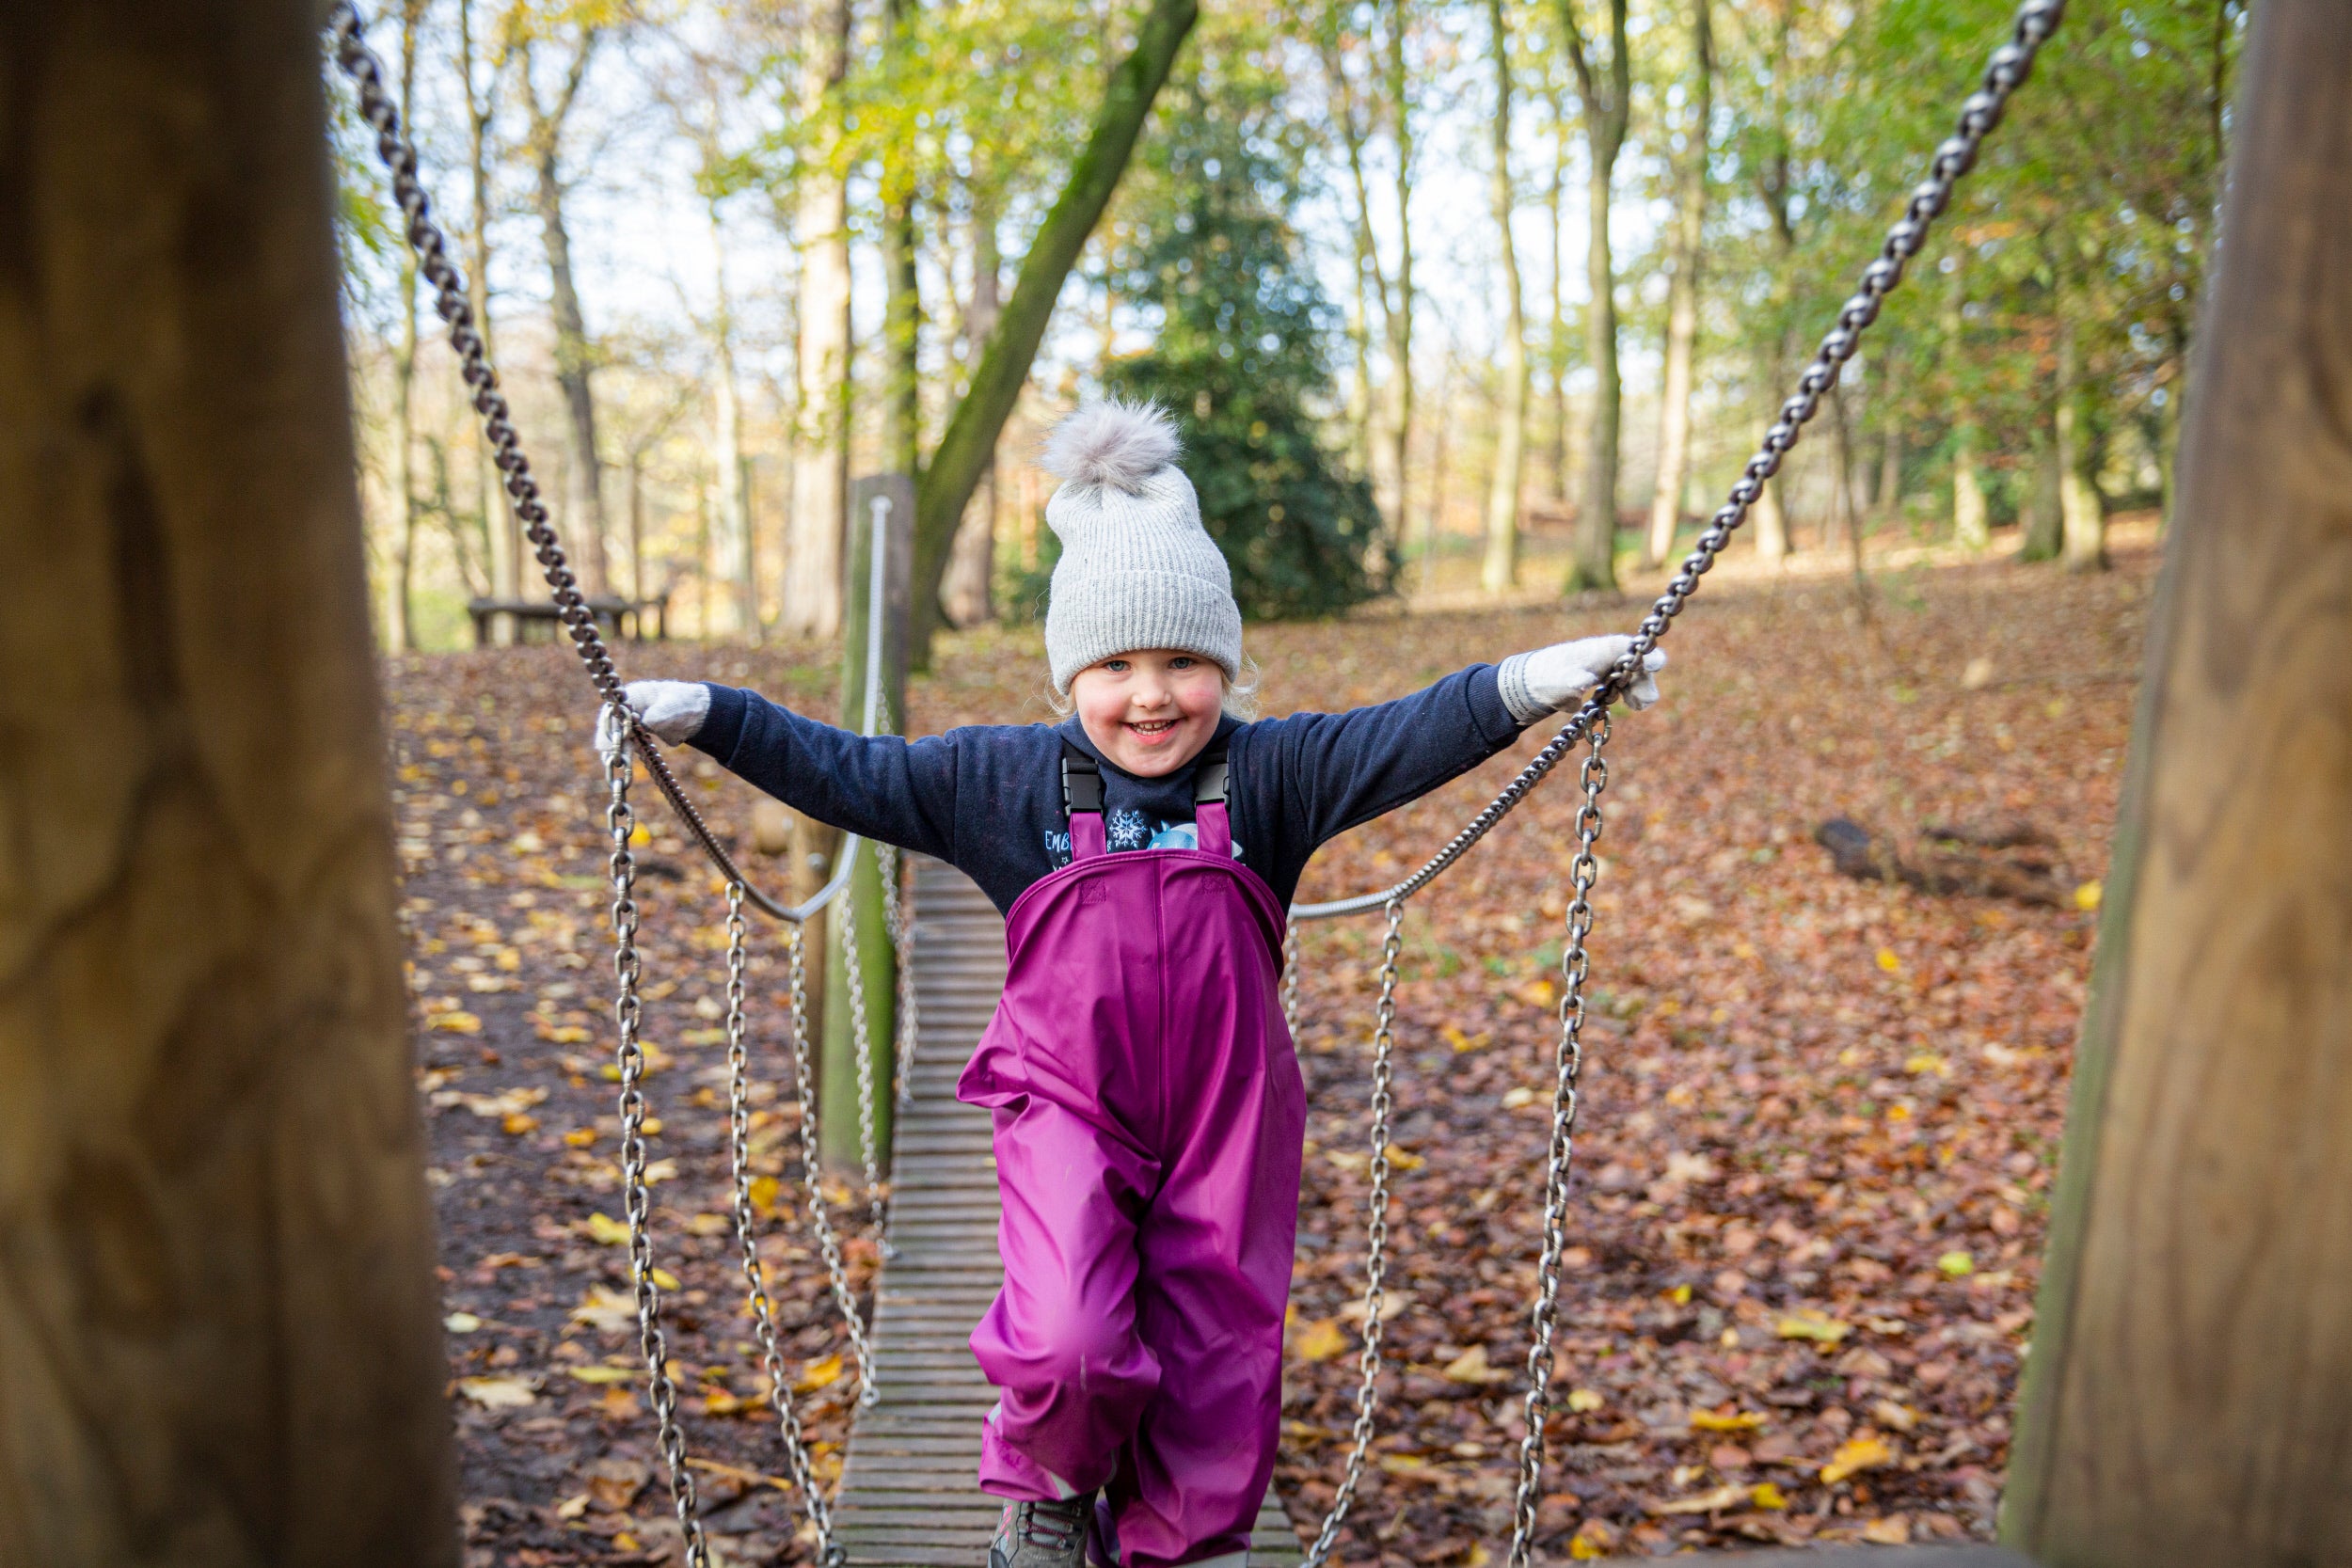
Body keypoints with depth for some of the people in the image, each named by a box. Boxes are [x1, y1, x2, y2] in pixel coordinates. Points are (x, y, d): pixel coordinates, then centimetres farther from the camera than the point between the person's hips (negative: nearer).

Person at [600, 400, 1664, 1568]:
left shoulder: (1268, 773, -6)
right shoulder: (1007, 780, -4)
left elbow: (1407, 739, -16)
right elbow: (844, 773, 1)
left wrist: (1529, 683, -31)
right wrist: (707, 715, -3)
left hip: (1225, 1128, 2)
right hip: (1068, 1111, -1)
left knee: (1221, 1364, 10)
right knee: (1067, 1345, -21)